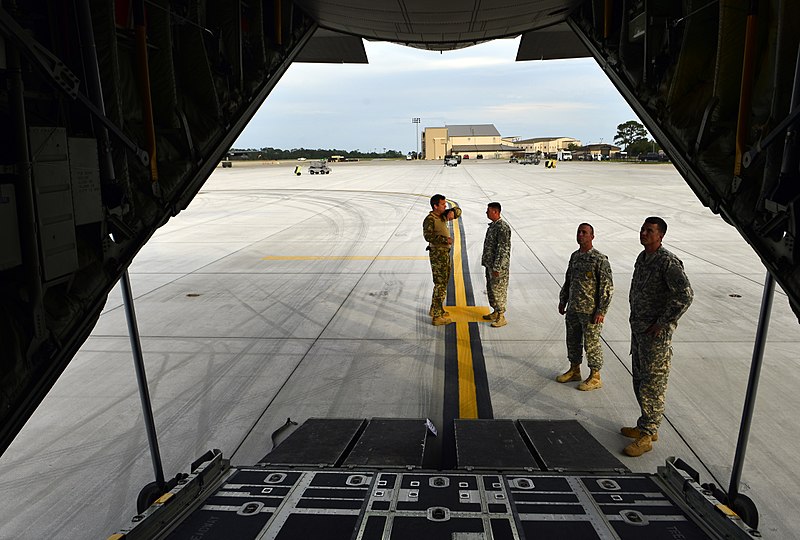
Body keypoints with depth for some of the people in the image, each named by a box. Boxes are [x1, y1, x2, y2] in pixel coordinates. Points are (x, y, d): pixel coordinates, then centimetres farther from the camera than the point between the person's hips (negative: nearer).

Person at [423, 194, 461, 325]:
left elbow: (458, 211, 19)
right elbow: (428, 236, -30)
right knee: (440, 284, -7)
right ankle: (437, 317, -2)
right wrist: (445, 239, -31)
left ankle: (434, 309, 34)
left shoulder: (442, 216, 10)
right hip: (437, 254, -10)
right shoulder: (429, 219, -17)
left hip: (445, 253, 10)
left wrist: (453, 212, -3)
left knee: (443, 282, 20)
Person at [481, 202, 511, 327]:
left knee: (498, 290, -2)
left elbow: (503, 249, -23)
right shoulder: (493, 225, 12)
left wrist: (497, 267, -23)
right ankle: (495, 312, 30)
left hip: (499, 265, -10)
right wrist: (486, 262, 20)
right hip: (490, 264, 10)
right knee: (490, 289, 17)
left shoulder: (502, 227, -20)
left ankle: (501, 317, 7)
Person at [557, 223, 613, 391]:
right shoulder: (574, 256, 9)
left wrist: (601, 311, -17)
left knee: (591, 343, 2)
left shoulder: (600, 259, -14)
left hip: (590, 311, -7)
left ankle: (595, 378, 15)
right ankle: (574, 371, 32)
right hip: (573, 308, 7)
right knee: (572, 340, 16)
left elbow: (607, 287, -14)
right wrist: (562, 301, 17)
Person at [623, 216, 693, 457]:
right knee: (639, 380, 17)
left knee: (652, 384, -2)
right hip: (638, 328, 9)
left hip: (657, 332, -9)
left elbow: (685, 295, -26)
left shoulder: (668, 262, -17)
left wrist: (662, 323, -20)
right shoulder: (642, 258, 10)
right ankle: (648, 427, 30)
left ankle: (646, 436, 6)